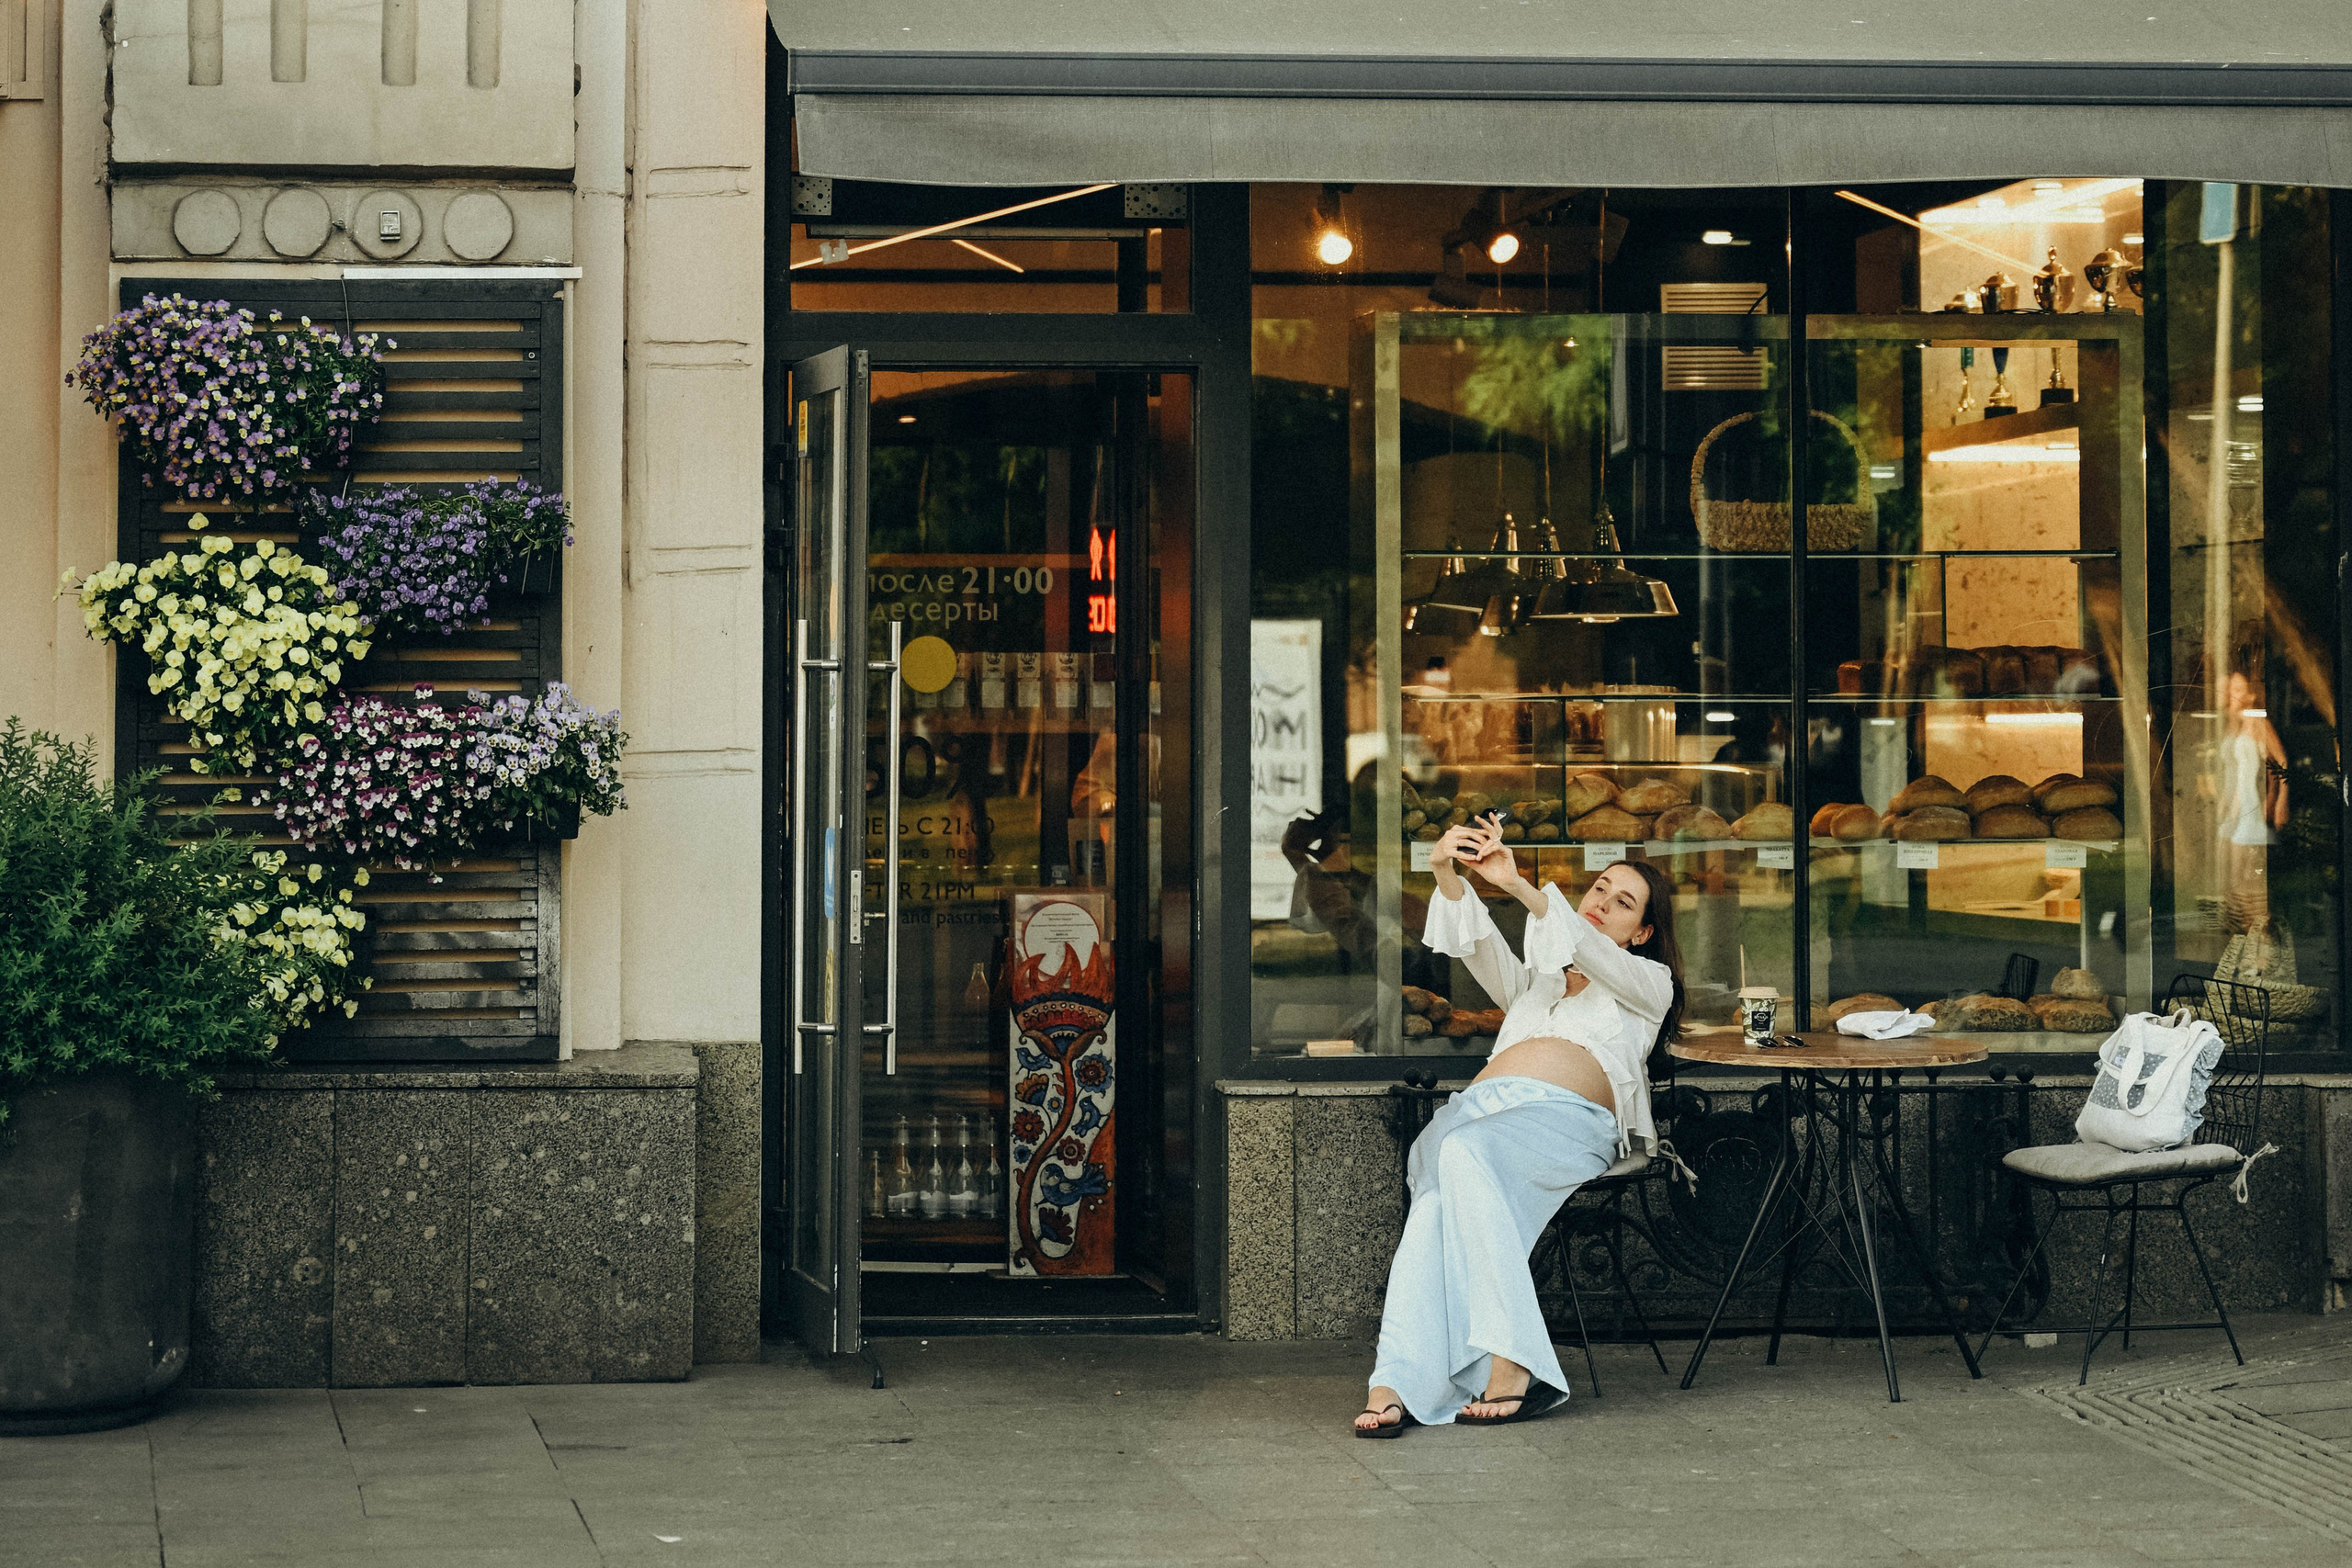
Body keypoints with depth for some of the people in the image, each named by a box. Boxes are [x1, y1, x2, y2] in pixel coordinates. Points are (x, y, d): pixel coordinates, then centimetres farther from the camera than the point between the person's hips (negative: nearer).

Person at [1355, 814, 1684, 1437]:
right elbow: (1477, 947, 17)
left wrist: (1520, 886, -12)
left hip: (1569, 1117, -4)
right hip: (1482, 1104, 4)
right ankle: (1396, 1384, -49)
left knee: (1465, 1153, -39)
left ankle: (1510, 1363, -47)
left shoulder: (1650, 983, 26)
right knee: (1441, 1185, -34)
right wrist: (1447, 877, -5)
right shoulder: (1533, 982, 39)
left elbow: (1591, 953, 3)